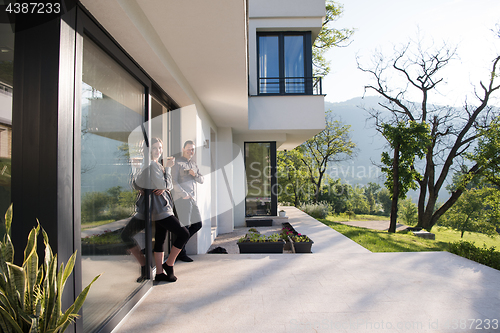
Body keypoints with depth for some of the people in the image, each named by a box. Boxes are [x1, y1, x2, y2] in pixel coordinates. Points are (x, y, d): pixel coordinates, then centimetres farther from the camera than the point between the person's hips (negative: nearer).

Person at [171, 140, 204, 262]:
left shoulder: (193, 163, 19)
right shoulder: (178, 163, -3)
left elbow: (201, 180, 17)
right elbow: (174, 182, -12)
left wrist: (195, 175, -3)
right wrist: (184, 194, -16)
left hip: (192, 198, 8)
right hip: (182, 198, -8)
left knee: (197, 225, 9)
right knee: (184, 226, -5)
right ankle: (181, 253, 10)